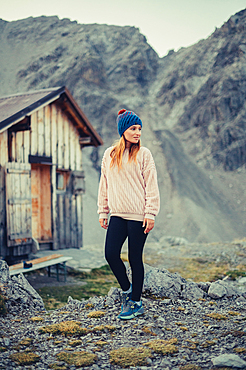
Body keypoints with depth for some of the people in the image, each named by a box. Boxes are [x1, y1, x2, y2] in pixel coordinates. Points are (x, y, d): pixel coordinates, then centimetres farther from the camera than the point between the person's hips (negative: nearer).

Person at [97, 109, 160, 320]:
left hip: (138, 215, -4)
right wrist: (103, 212, 12)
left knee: (135, 258, 2)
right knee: (111, 254, -5)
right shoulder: (109, 154, 10)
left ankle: (136, 303, 16)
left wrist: (150, 214, -10)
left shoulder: (143, 154, -2)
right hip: (118, 215, 4)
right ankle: (127, 290, 20)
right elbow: (104, 185, 15)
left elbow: (151, 186, -4)